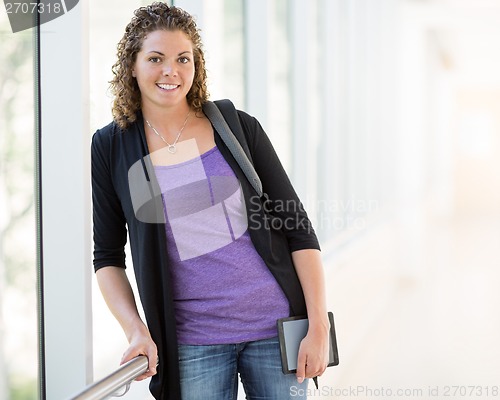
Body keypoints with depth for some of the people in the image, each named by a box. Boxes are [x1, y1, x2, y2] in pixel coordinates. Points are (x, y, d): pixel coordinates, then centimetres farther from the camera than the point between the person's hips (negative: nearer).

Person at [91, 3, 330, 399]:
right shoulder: (109, 148, 2)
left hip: (276, 324, 0)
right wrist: (136, 330, -8)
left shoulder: (238, 128, 1)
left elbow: (299, 230, 1)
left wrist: (318, 325, -6)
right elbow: (107, 256, 6)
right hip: (192, 341, 0)